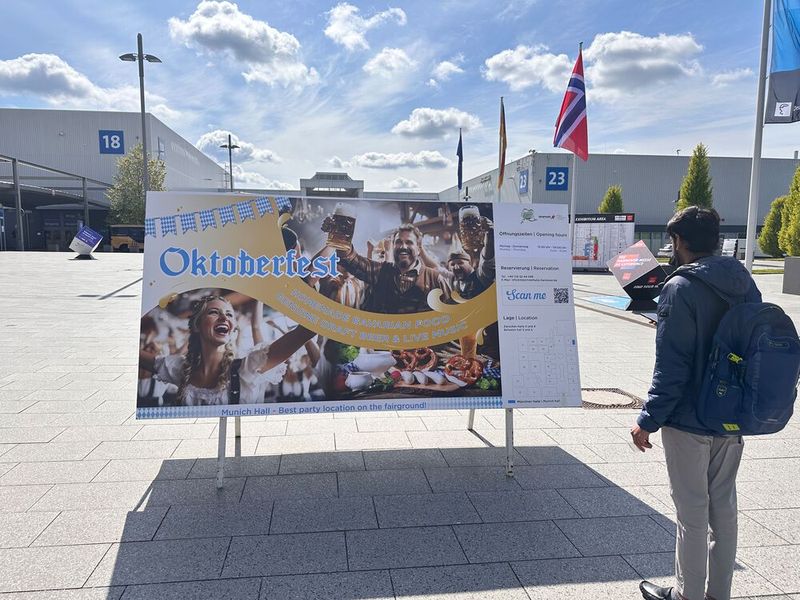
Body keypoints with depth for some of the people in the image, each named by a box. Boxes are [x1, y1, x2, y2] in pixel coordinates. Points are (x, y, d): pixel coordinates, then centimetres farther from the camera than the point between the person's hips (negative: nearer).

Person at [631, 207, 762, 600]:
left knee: (692, 513, 6)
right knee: (723, 507, 18)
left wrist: (649, 420, -13)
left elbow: (671, 367, -21)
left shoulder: (680, 289, -19)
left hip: (689, 421, -7)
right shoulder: (744, 283, 4)